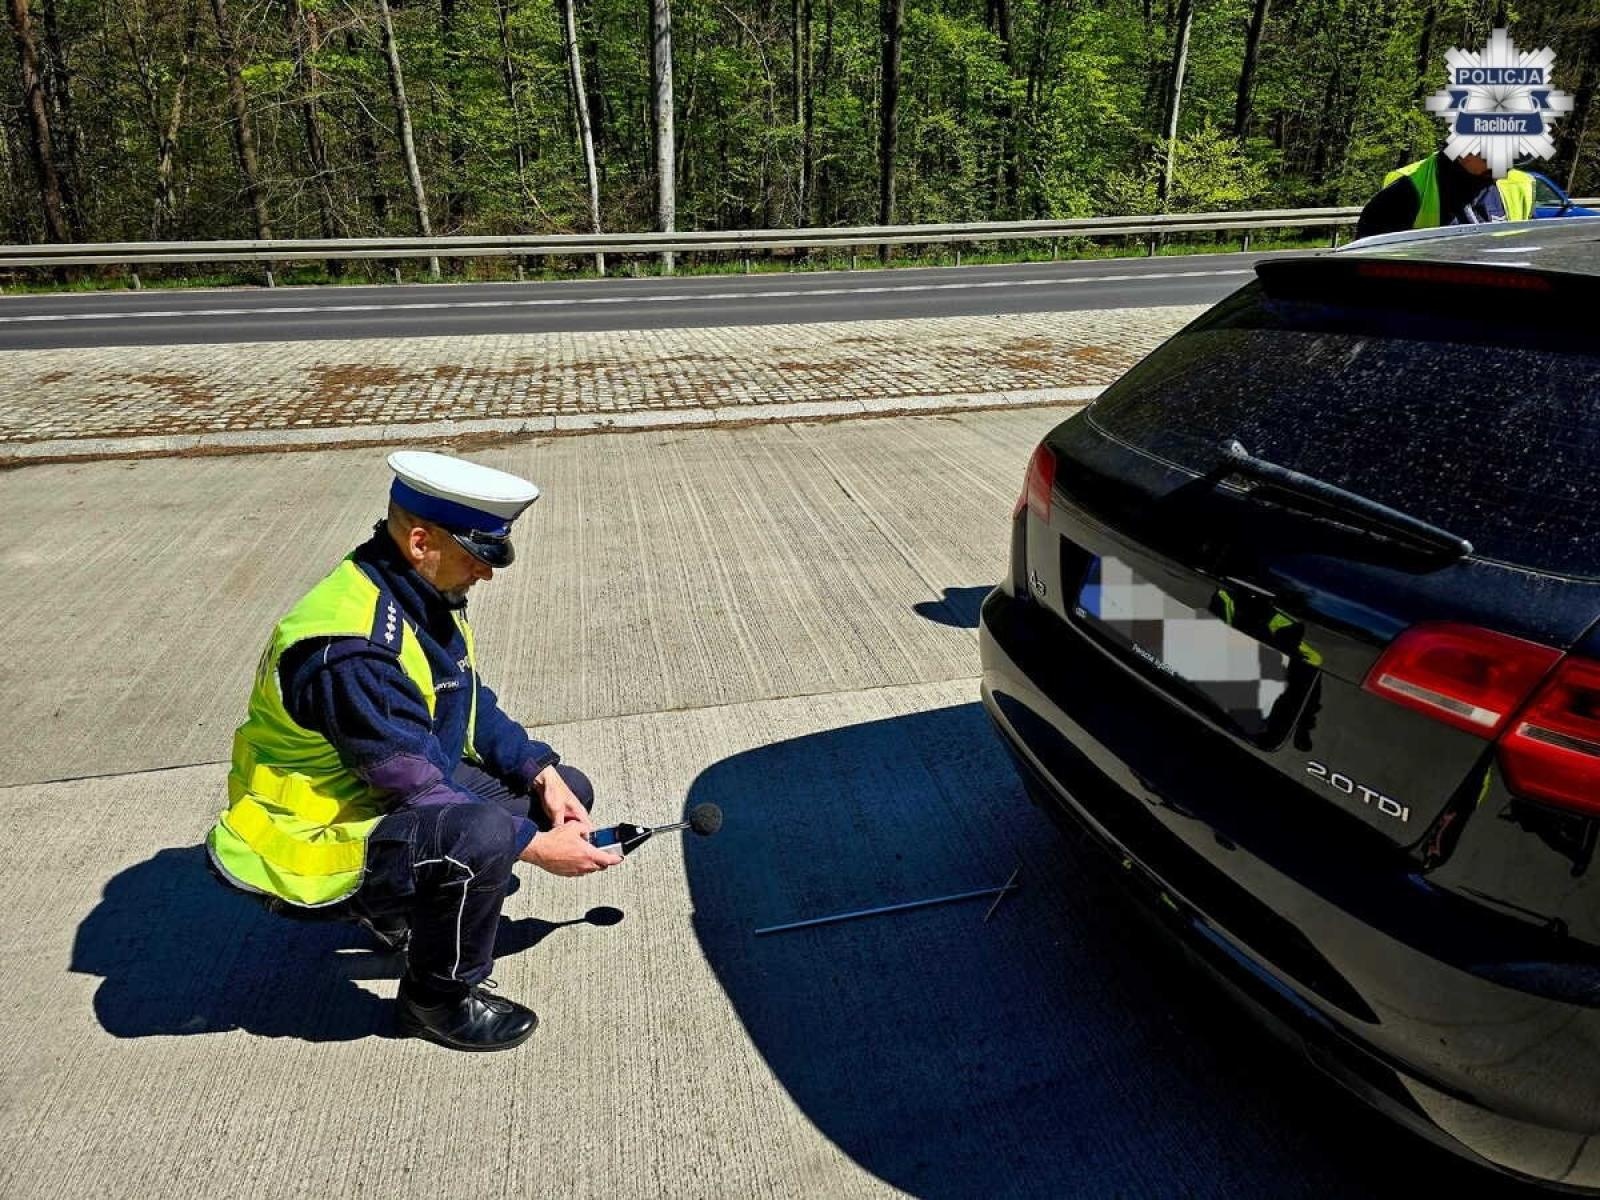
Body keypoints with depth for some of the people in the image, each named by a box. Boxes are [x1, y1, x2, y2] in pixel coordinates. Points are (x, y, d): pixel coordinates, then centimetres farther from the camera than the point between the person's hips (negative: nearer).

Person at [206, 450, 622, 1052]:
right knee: (484, 833, -37)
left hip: (400, 792, 9)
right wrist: (536, 847, -23)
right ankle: (438, 998, -7)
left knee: (567, 790, 4)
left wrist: (543, 775, -7)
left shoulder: (421, 596, -2)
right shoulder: (350, 647, -31)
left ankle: (405, 912, 15)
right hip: (319, 845, -9)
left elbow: (471, 707, 6)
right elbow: (420, 789, -29)